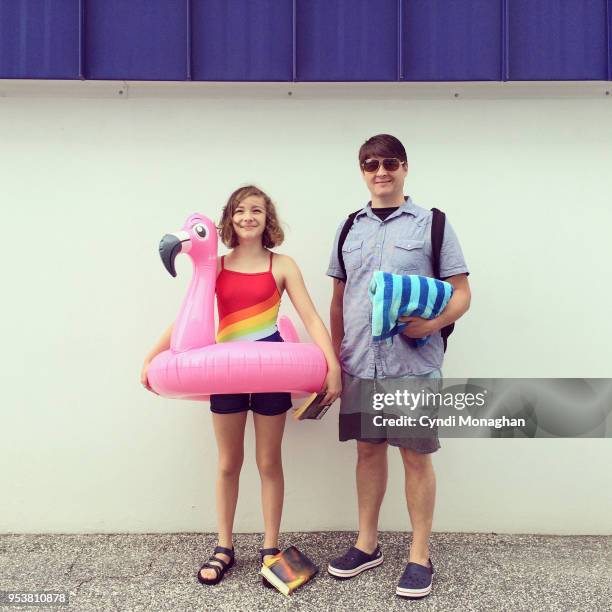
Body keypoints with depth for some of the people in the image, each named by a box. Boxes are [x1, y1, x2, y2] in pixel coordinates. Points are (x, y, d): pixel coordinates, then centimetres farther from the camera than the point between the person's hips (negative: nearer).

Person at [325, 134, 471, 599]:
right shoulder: (349, 228, 12)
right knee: (369, 450, 13)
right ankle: (367, 544, 29)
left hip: (414, 365, -3)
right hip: (359, 364, 4)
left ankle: (420, 557, 21)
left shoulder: (432, 224, 1)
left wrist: (434, 322, -21)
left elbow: (462, 295, -1)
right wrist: (334, 358, 12)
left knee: (416, 456, 4)